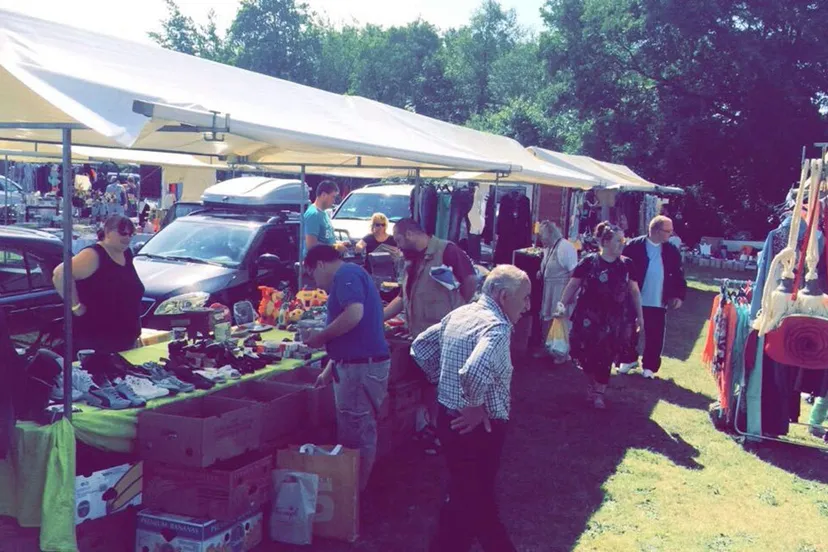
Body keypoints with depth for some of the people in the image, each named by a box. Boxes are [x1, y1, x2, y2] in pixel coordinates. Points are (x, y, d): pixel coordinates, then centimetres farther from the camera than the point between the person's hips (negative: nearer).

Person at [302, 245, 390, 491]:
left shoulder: (346, 274, -10)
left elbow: (354, 314, -28)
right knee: (360, 432, 15)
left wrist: (320, 338, -15)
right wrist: (329, 370, 30)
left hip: (361, 367, -10)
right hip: (357, 364, 10)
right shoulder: (351, 276, 22)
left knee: (356, 435, -1)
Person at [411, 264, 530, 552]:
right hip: (478, 427, -9)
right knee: (468, 500, 7)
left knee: (480, 493, 24)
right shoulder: (497, 327, -22)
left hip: (449, 417, 9)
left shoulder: (458, 314, 5)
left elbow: (420, 346, 14)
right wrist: (476, 406, -23)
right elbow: (474, 372, -39)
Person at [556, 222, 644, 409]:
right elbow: (573, 285, -4)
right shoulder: (589, 262, -9)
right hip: (589, 318, -2)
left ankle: (599, 393, 20)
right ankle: (591, 385, 28)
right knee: (588, 355, 4)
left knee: (606, 357, 5)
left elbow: (634, 291, 10)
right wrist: (563, 304, -14)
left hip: (615, 320, 2)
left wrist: (639, 315, 10)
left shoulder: (626, 264, 2)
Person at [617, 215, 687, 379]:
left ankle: (649, 366, 21)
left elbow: (678, 274, 6)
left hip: (658, 302, 2)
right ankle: (629, 359, 31)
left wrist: (679, 295, -2)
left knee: (655, 337, 7)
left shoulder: (672, 250, 1)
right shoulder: (634, 246, -10)